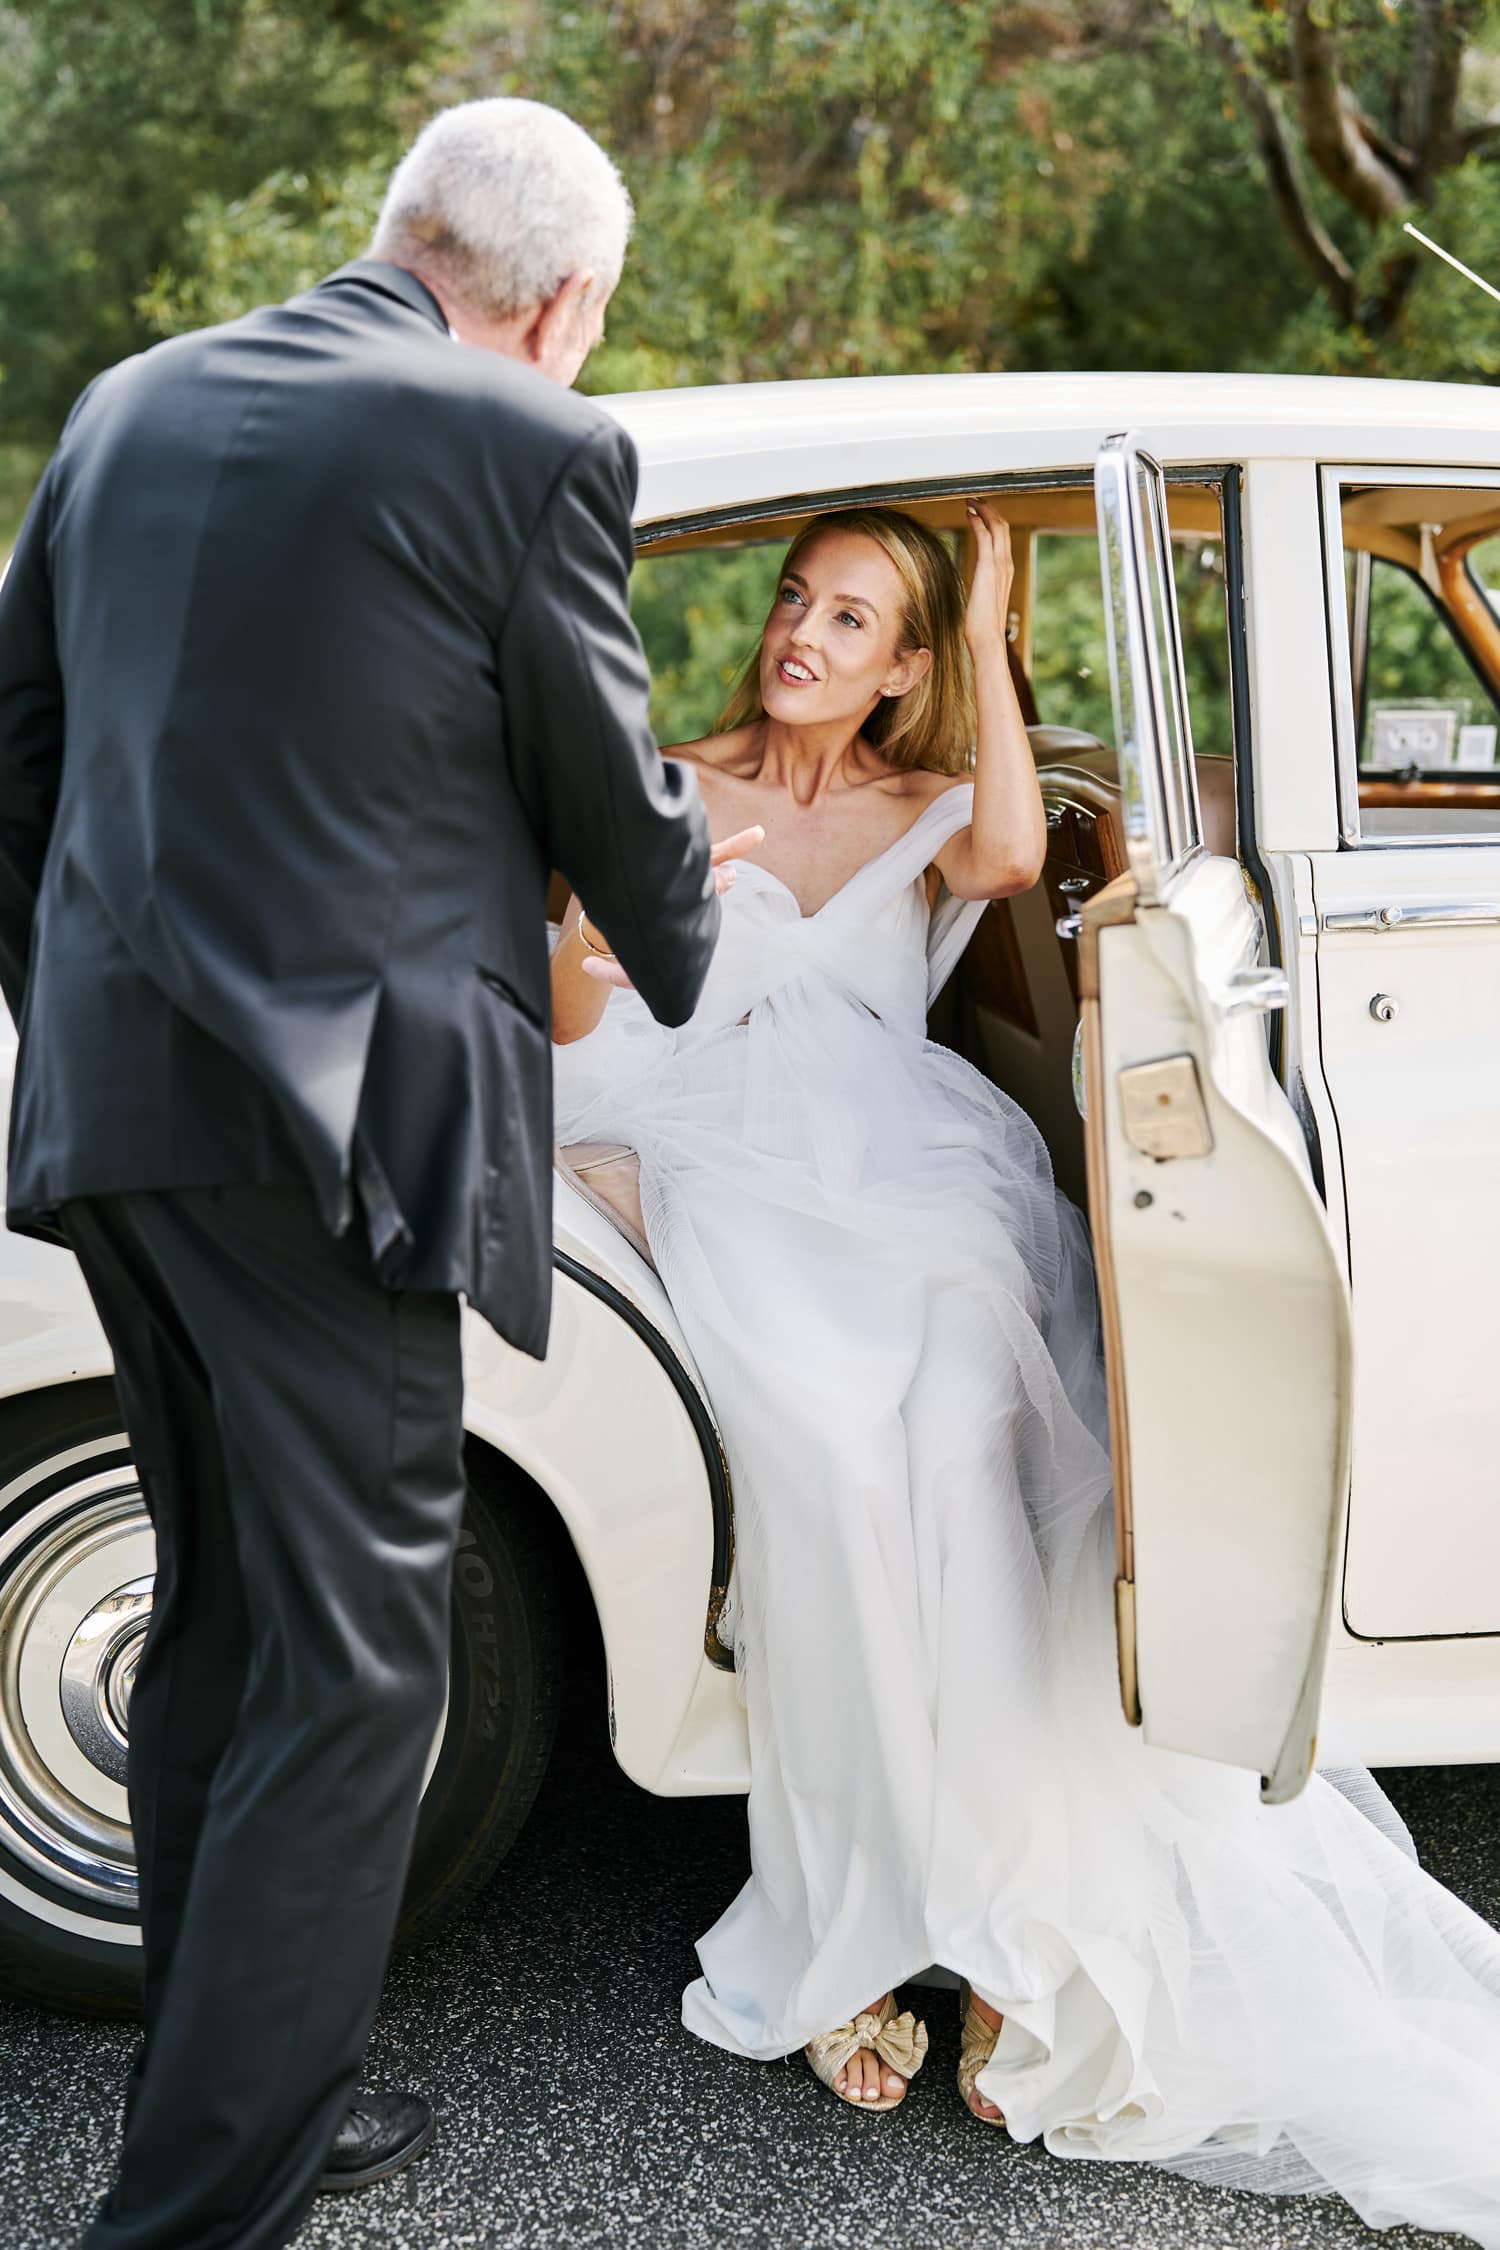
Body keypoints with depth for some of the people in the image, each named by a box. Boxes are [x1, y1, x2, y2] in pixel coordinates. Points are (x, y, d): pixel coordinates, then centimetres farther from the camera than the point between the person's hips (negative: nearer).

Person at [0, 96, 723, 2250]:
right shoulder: (530, 450, -8)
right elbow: (617, 803, 2)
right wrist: (702, 981, 22)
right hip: (331, 1123, -8)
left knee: (222, 1618, 19)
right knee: (350, 1668, 1)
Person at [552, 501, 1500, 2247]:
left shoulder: (923, 806, 22)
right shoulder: (674, 796, 20)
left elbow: (1010, 856, -4)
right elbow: (577, 1031, 12)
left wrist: (988, 629, 4)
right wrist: (590, 927, -10)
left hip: (917, 1176, 1)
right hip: (738, 1180, -1)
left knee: (968, 1441, -31)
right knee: (842, 1455, -31)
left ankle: (1010, 1925, -26)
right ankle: (852, 1934, -22)